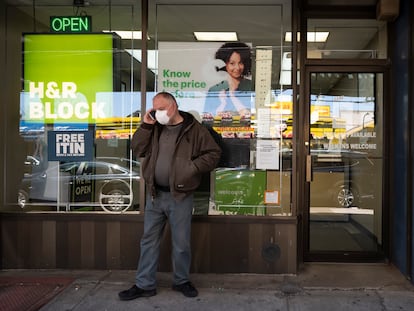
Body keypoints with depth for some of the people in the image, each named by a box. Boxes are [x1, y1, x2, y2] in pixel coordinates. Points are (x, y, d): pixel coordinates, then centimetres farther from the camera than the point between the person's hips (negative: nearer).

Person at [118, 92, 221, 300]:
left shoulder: (194, 129, -5)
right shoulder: (154, 128, 10)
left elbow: (213, 154, -6)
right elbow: (137, 149, 6)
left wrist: (192, 167, -17)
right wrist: (145, 126, -4)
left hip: (180, 196, -4)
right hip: (154, 195, 5)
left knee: (181, 243, 7)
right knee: (149, 240, 10)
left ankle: (181, 281, 27)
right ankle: (144, 285, 21)